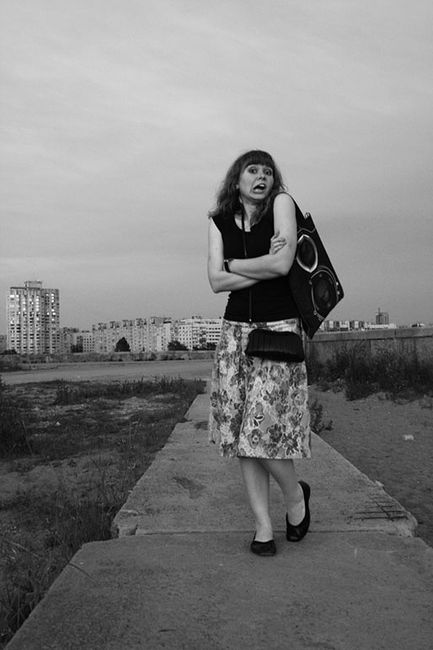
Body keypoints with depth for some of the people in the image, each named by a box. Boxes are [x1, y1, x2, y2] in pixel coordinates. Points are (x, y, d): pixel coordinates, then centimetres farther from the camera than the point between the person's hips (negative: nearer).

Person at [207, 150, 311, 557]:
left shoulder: (282, 203, 0)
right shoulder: (219, 220, 10)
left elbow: (282, 264, -15)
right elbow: (216, 281, -1)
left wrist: (233, 264, -1)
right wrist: (264, 266, -10)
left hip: (279, 328, -4)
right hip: (235, 329, 4)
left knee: (263, 427, -10)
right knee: (242, 430, 2)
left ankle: (295, 494, 21)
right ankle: (263, 527, 13)